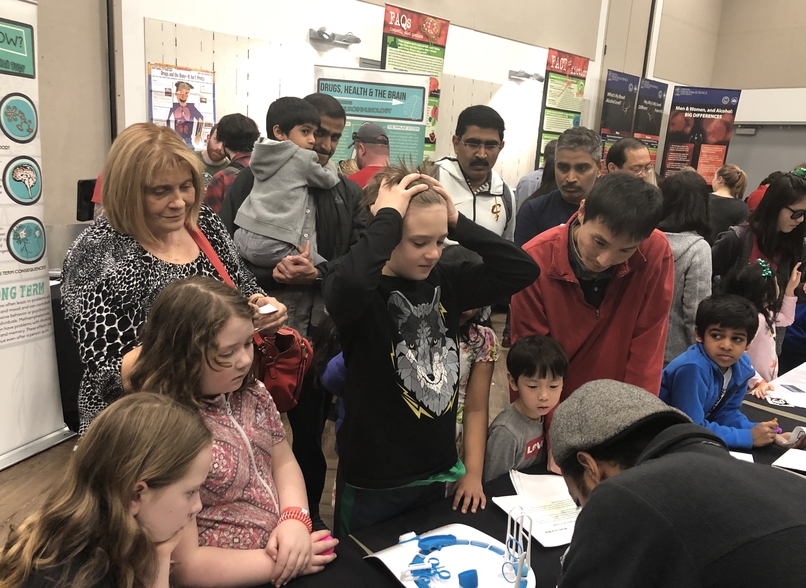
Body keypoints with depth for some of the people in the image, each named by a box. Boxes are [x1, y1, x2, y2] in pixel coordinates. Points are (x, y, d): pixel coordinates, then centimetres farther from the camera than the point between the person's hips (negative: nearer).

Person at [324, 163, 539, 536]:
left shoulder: (444, 282, -1)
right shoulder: (363, 293, -18)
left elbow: (522, 269, -2)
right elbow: (348, 283, -43)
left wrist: (457, 222, -11)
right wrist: (389, 216, -29)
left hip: (437, 471, 6)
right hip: (373, 482, -5)